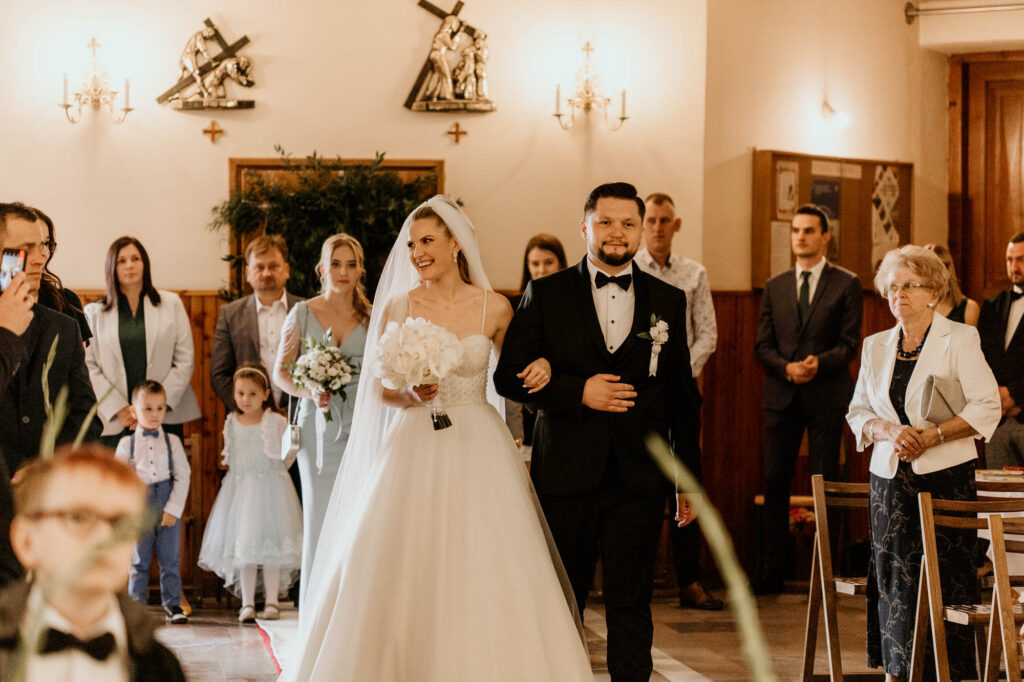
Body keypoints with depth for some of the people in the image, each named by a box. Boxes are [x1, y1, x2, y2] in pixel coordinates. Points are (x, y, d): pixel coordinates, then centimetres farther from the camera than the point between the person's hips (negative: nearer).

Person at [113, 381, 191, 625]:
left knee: (169, 559, 2)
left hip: (168, 509, 0)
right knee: (139, 559, 4)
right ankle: (136, 603, 11)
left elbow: (183, 476, 0)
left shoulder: (172, 442, 4)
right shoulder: (127, 443, 3)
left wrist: (173, 509, -8)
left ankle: (172, 605, 7)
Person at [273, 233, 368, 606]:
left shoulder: (371, 317, 7)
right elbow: (280, 371, 5)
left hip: (361, 426, 0)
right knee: (319, 515, 0)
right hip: (319, 425, 0)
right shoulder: (302, 313, 5)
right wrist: (309, 392, -13)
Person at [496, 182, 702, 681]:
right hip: (565, 475, -1)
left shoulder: (668, 300, 9)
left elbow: (681, 394, 12)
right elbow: (508, 375, -1)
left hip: (639, 480, 1)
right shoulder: (546, 294, 4)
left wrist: (690, 478, 12)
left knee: (631, 606, 1)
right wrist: (578, 392, -13)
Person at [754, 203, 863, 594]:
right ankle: (772, 573, 6)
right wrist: (787, 368, -10)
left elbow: (849, 343, -2)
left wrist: (819, 362, -20)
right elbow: (763, 345, 9)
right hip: (782, 396, 3)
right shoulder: (775, 287, 13)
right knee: (775, 482, 1)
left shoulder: (846, 285, 3)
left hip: (827, 395, -3)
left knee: (824, 484, -1)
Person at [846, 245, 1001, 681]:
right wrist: (887, 430, -7)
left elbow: (986, 408, -7)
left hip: (945, 476, -4)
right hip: (890, 477, 4)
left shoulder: (960, 339, -2)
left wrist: (933, 435, -16)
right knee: (893, 578, 3)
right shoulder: (876, 346, 13)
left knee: (945, 577, -8)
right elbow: (858, 411, 14)